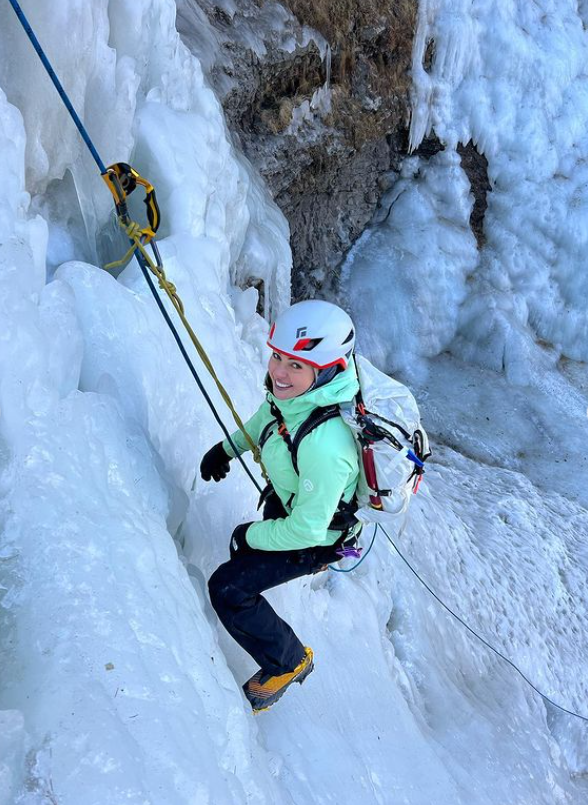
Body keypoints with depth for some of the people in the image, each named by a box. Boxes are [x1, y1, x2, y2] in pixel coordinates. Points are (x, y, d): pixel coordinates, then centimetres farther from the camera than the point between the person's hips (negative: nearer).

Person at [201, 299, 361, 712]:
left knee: (228, 589, -10)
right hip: (289, 500, 8)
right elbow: (267, 416, 4)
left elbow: (307, 530, -34)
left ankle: (288, 662, 13)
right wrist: (229, 447, 8)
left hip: (316, 537, -8)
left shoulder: (324, 447, -46)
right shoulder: (296, 388, -23)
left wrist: (252, 536, -18)